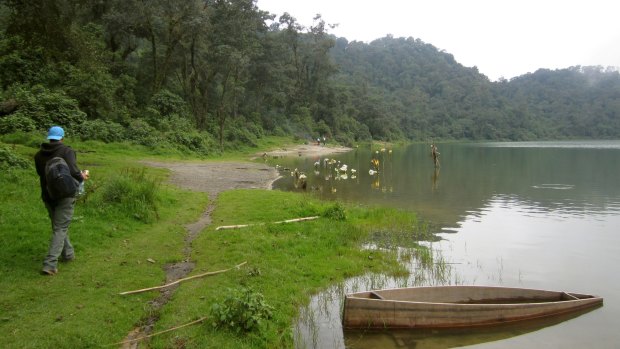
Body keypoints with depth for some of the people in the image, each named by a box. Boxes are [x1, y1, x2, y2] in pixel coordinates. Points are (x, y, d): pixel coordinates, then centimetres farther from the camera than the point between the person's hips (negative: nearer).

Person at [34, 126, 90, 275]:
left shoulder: (39, 155, 3)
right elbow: (73, 172, -23)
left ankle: (68, 253, 35)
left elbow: (40, 173, 12)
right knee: (60, 229, -2)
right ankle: (50, 264, -11)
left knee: (58, 226, 22)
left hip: (47, 195, 5)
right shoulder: (67, 151, -12)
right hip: (64, 195, -5)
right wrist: (82, 177, -4)